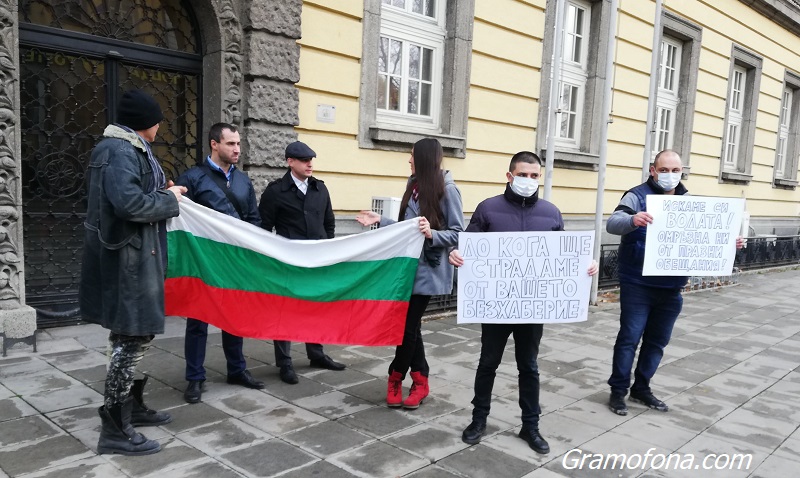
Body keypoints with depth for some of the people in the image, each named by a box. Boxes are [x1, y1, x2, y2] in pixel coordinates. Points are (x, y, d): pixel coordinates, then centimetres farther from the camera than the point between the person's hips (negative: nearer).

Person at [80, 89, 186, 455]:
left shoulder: (127, 149, 15)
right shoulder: (119, 152, -16)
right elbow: (129, 203, -29)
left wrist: (160, 191, 8)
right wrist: (169, 199, -15)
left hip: (133, 254, 11)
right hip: (126, 257, -11)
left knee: (135, 334, 18)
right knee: (132, 336, -5)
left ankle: (131, 405, 32)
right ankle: (114, 428, 4)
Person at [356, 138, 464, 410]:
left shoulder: (447, 190, -10)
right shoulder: (414, 186, 11)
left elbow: (458, 233, -11)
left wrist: (432, 234, -27)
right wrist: (380, 221, 9)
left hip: (428, 270, -7)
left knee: (408, 326, -1)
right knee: (410, 325, 10)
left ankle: (396, 379, 19)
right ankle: (420, 382, 22)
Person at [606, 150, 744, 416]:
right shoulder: (638, 196, -8)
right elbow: (612, 223, -23)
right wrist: (633, 220, -44)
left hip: (671, 287, 6)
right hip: (638, 285, -5)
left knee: (658, 340, 14)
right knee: (629, 338, 0)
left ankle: (641, 388, 29)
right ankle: (618, 390, 13)